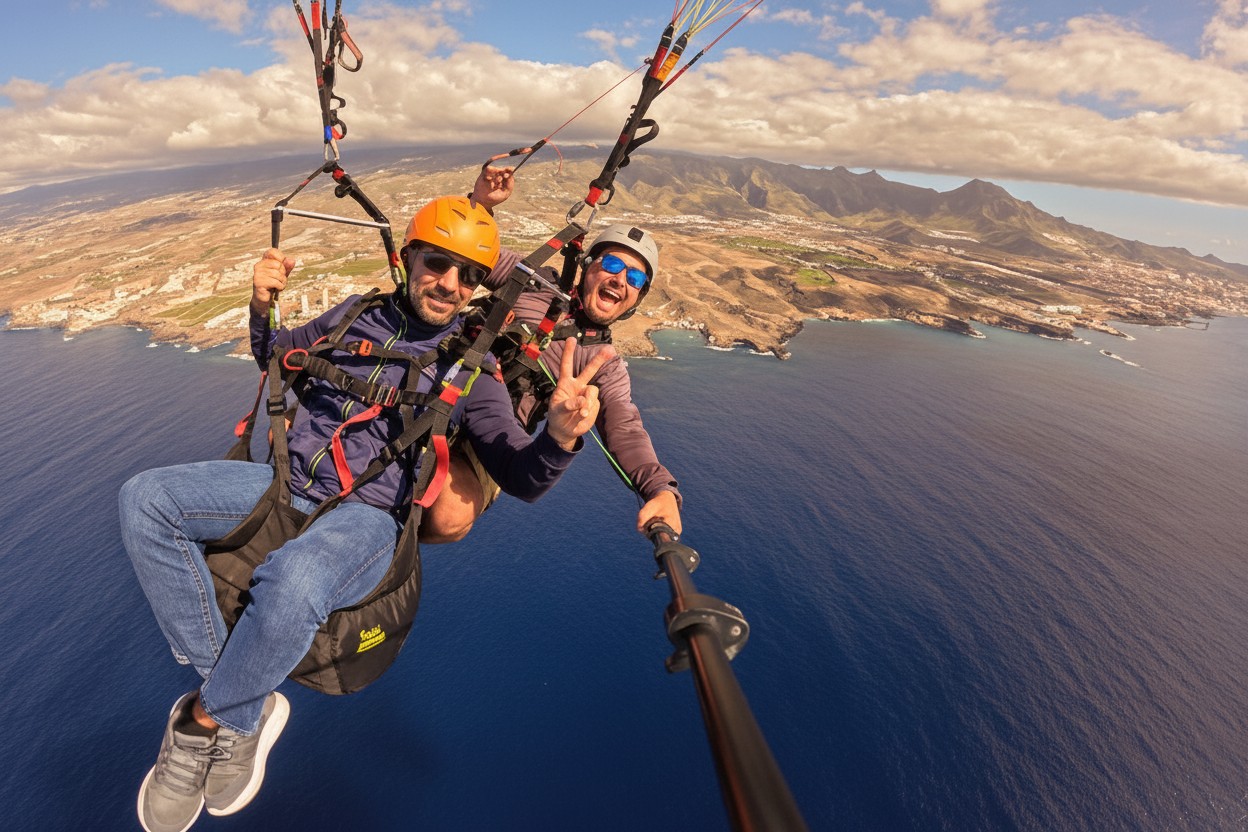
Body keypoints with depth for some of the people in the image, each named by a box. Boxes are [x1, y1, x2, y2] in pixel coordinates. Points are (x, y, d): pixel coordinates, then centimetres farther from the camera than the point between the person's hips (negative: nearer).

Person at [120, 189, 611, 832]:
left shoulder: (471, 370, -3)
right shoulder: (357, 315, 9)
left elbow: (523, 479, -9)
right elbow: (275, 358, 25)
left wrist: (560, 436, -32)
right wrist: (260, 308, 3)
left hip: (366, 516, -5)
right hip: (288, 484, 6)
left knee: (291, 579, -37)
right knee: (145, 498, -14)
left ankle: (207, 720, -4)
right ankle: (242, 705, -11)